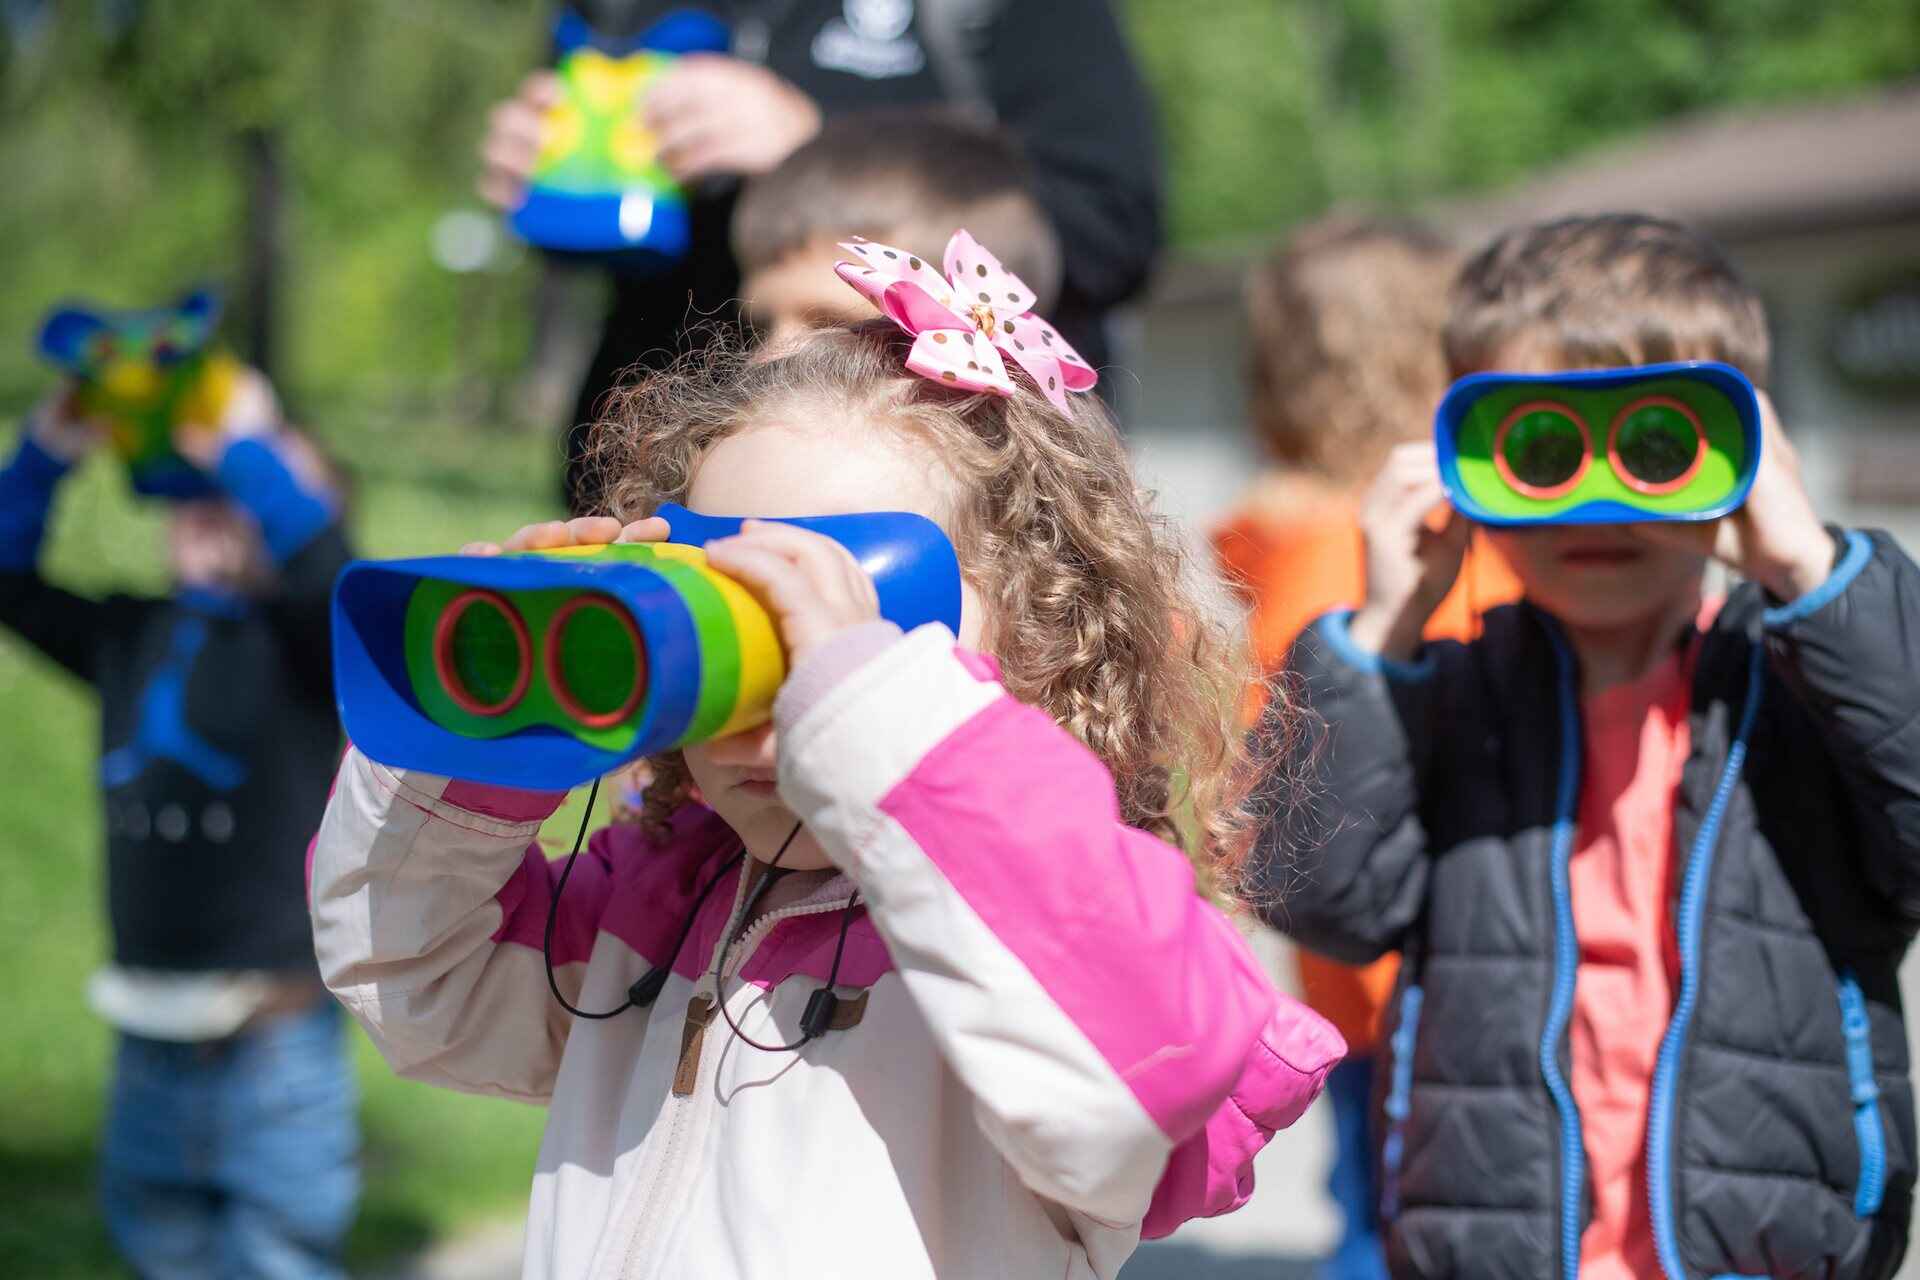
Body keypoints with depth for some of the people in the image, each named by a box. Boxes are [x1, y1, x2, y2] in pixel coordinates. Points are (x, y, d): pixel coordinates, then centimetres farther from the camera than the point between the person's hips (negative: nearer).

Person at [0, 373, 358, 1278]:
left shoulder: (302, 640, -5)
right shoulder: (134, 637, 10)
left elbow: (324, 565, -26)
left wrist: (237, 447, -20)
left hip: (274, 1043, -6)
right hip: (150, 1044, 6)